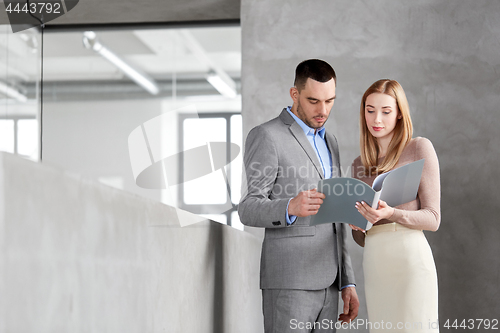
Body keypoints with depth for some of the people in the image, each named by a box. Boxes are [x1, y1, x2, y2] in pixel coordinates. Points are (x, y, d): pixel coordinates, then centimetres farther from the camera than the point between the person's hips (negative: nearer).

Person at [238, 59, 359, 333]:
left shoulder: (328, 142, 19)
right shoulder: (266, 136, -6)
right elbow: (249, 209, -12)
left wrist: (347, 282, 17)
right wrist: (290, 207, -33)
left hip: (326, 281, 8)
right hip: (288, 282, -7)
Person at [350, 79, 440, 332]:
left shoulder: (419, 148, 2)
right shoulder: (360, 165, 18)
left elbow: (432, 218, -2)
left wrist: (392, 214, -19)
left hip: (410, 257, -5)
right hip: (373, 262, 5)